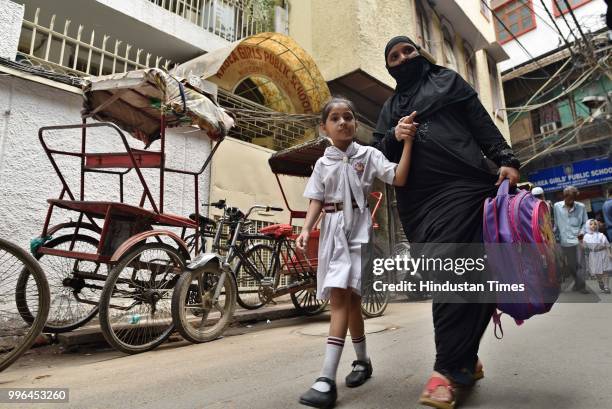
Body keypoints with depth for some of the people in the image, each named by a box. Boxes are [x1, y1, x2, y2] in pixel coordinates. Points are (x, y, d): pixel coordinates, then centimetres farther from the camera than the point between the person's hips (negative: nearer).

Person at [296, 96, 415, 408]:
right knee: (349, 298, 12)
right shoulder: (322, 163, 11)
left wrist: (407, 142, -16)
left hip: (356, 227, -4)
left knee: (340, 295, -17)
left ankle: (327, 380, -14)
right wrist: (306, 229, -8)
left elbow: (399, 179, -7)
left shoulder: (368, 154, 3)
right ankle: (362, 361, 30)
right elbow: (316, 200, 7)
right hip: (331, 230, 4)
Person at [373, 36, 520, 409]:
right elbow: (380, 151, 20)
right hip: (419, 201, 3)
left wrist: (506, 160, -3)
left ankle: (450, 368, -5)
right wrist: (393, 137, -2)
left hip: (463, 186, -2)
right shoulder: (390, 108, 26)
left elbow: (483, 124, 10)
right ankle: (466, 361, 11)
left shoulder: (447, 81, 20)